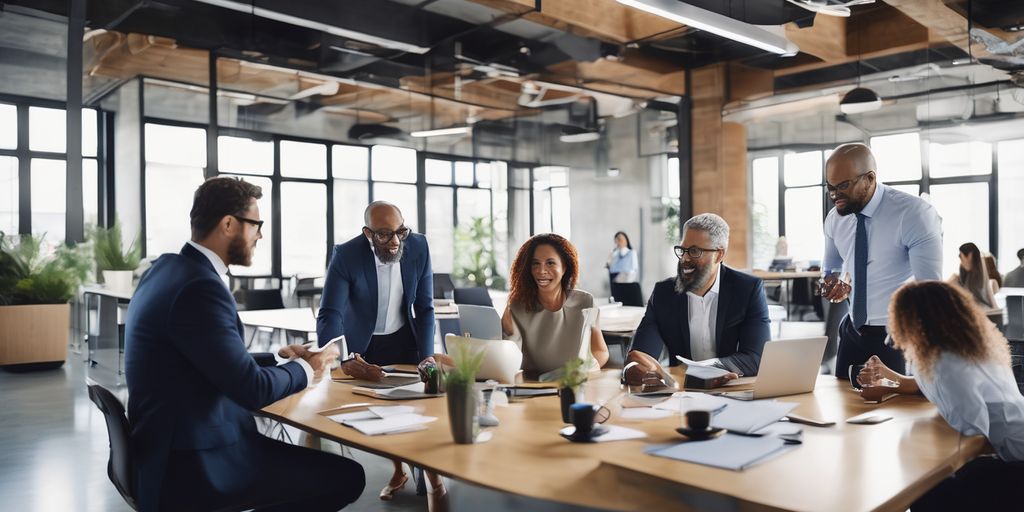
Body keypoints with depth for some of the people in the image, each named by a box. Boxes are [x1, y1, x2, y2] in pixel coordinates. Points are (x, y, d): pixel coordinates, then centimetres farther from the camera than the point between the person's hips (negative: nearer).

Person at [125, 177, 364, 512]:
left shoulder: (170, 267, 7)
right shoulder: (200, 286, -24)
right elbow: (252, 390, -24)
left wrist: (278, 356, 12)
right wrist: (305, 369, -6)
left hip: (173, 446, 10)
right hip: (194, 465, -10)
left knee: (315, 457, 20)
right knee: (346, 476, -7)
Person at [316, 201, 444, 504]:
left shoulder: (418, 246, -17)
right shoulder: (346, 255, -25)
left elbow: (425, 308, -9)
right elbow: (329, 317, -31)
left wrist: (427, 355, -21)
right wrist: (344, 361, -49)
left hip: (403, 341, 2)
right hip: (362, 345, -1)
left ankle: (432, 472, 16)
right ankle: (398, 471, 23)